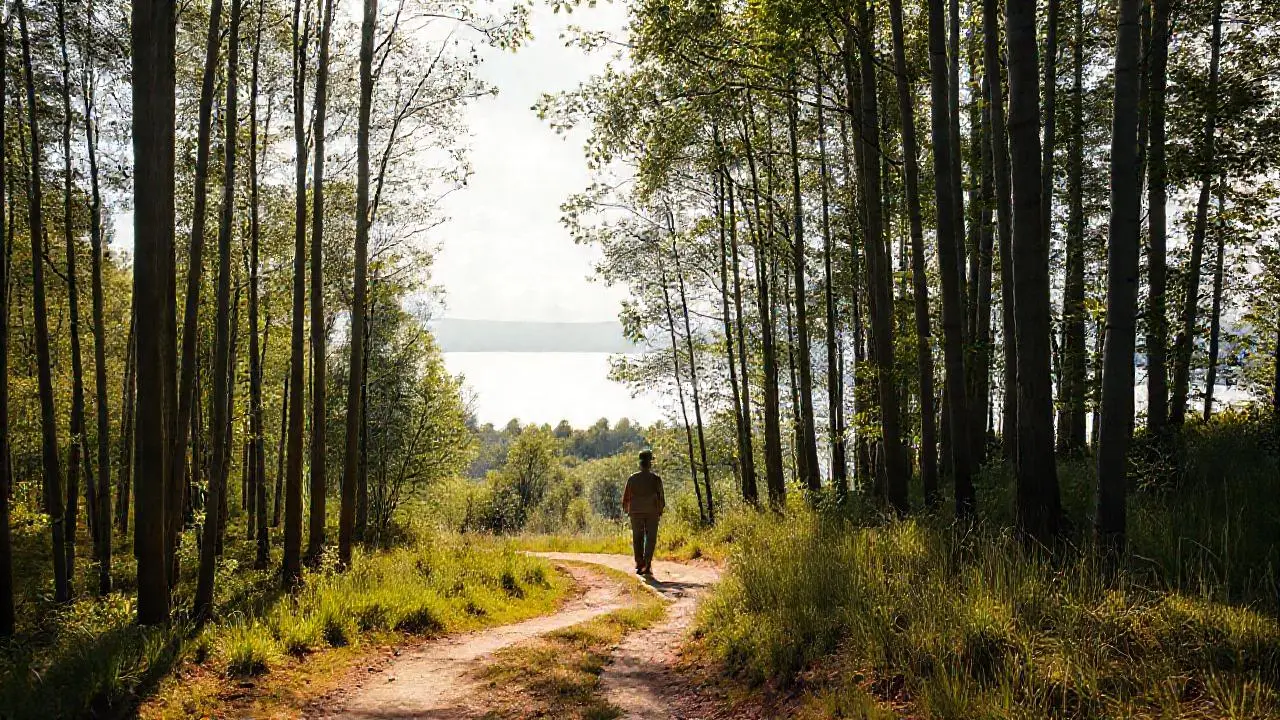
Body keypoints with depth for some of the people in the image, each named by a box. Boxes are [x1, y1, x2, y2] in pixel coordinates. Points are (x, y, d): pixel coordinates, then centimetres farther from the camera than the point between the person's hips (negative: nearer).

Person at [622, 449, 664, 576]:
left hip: (636, 512, 1)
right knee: (650, 539, 2)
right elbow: (661, 496, -2)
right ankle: (647, 565, -9)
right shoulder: (656, 478, -2)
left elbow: (626, 496, 4)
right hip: (652, 512, -1)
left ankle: (639, 565, 4)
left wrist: (626, 511, 16)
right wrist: (661, 511, 7)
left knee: (637, 539, 7)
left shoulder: (632, 479, 2)